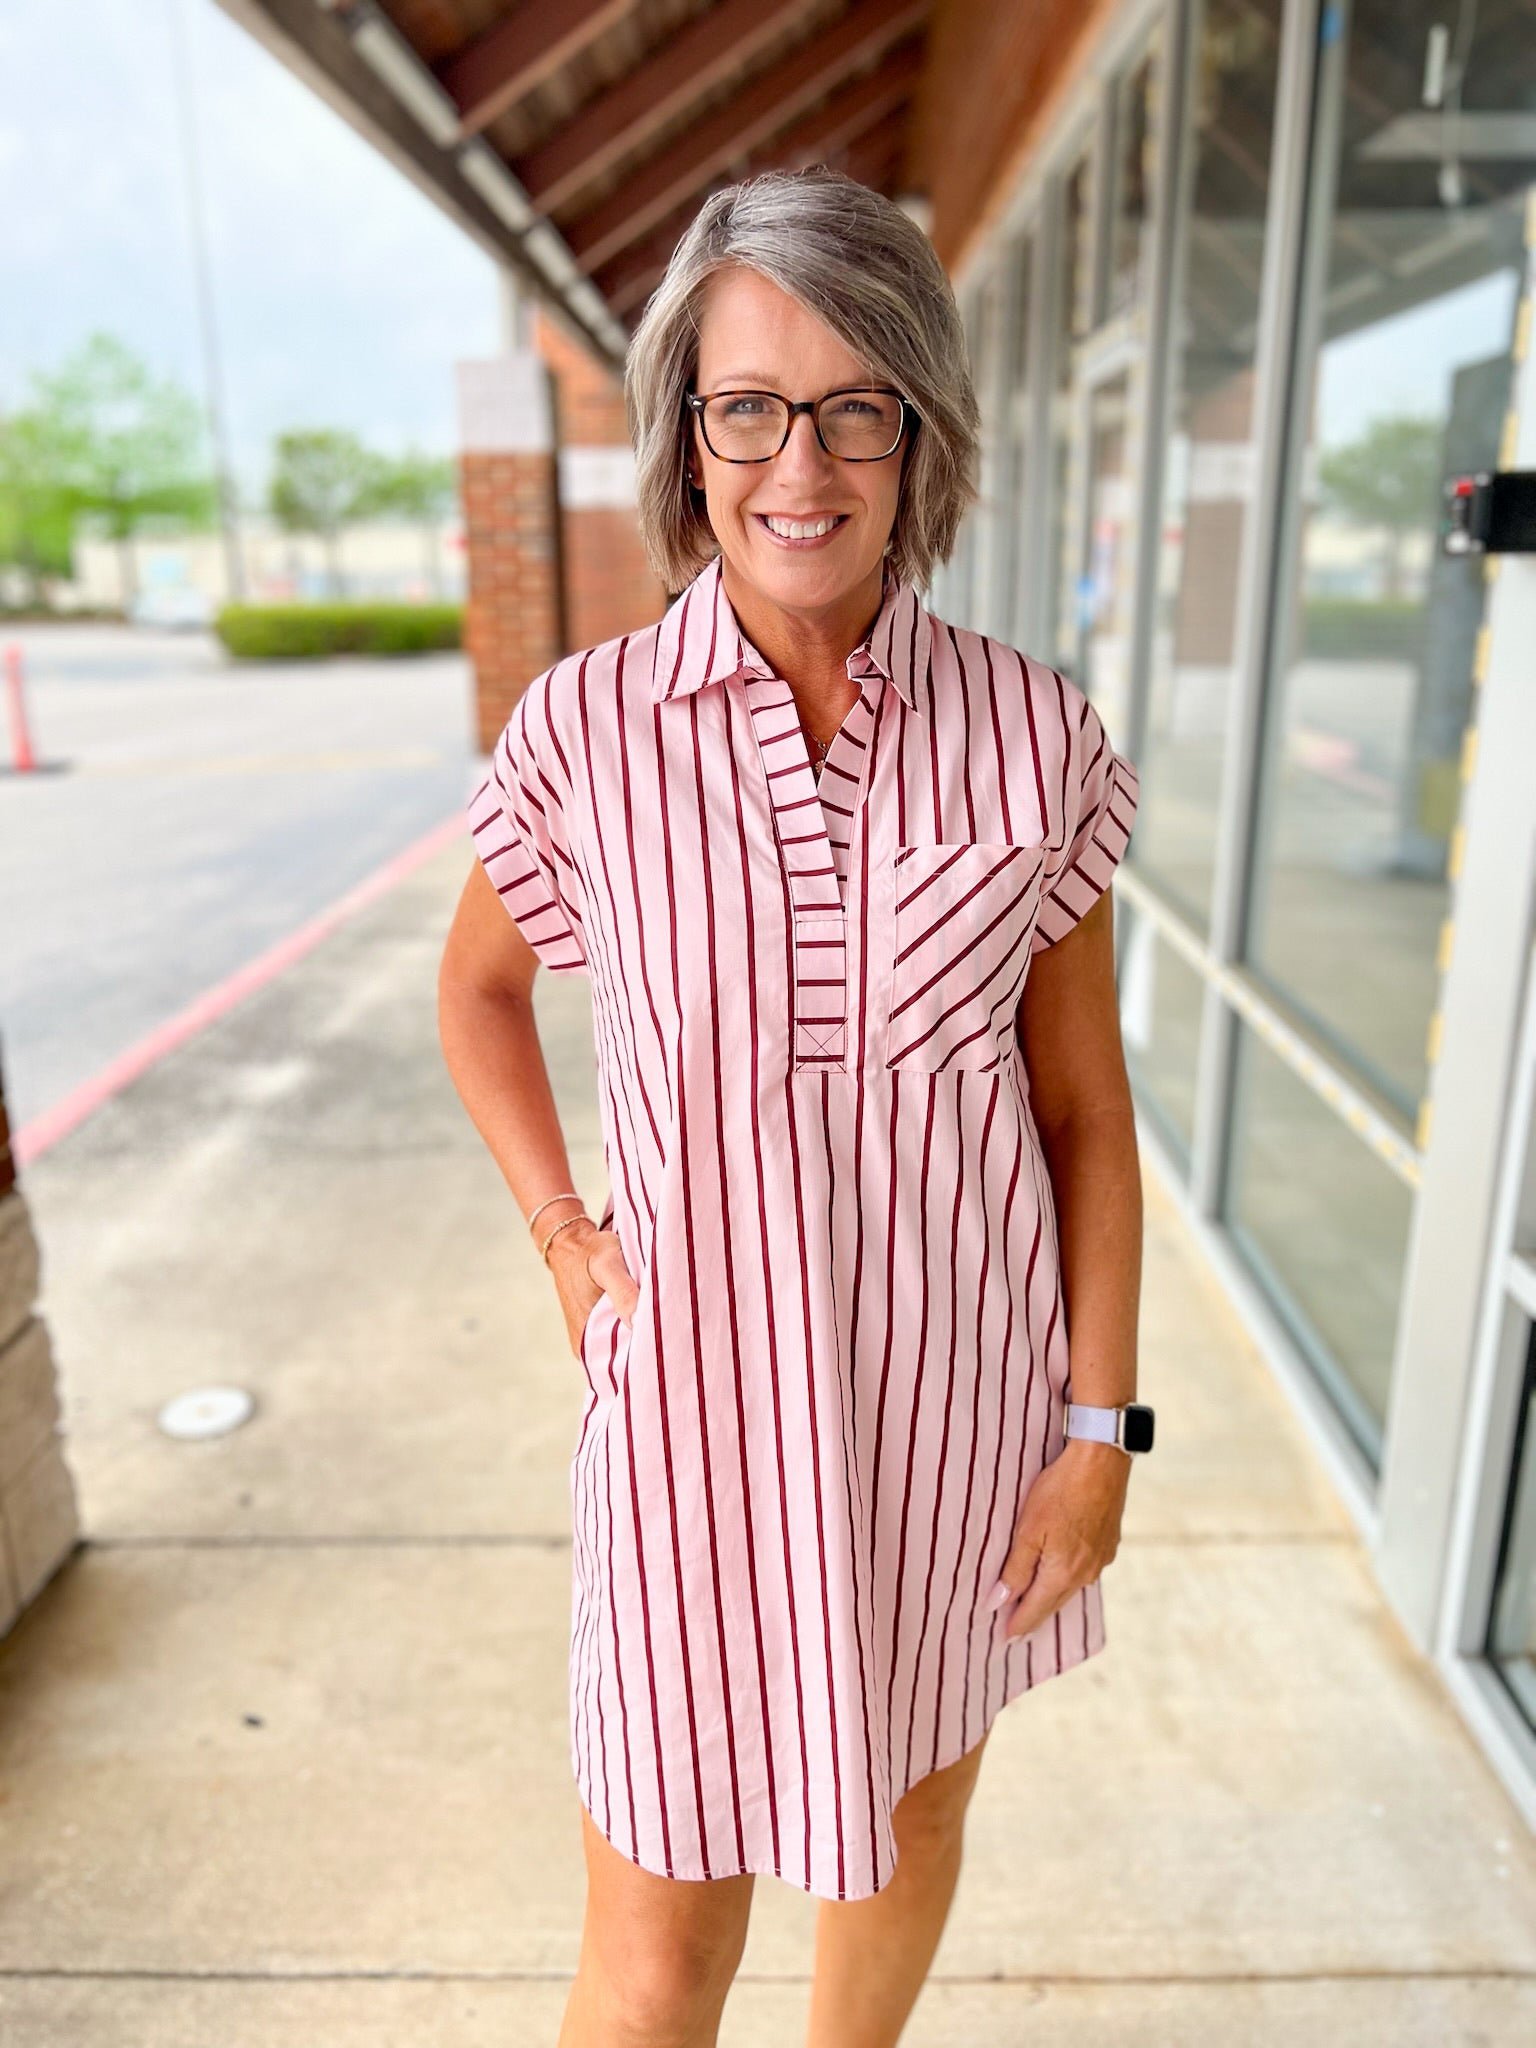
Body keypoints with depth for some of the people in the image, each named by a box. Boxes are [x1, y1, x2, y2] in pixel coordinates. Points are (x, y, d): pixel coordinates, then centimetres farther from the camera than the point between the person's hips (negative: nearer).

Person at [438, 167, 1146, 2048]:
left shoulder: (1033, 731, -9)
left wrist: (1099, 1428, -1)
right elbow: (479, 987, 8)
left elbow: (1084, 1103, -2)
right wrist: (561, 1235, -3)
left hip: (962, 1394, 2)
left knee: (911, 1812, 26)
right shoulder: (585, 730, -11)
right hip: (705, 1401, -1)